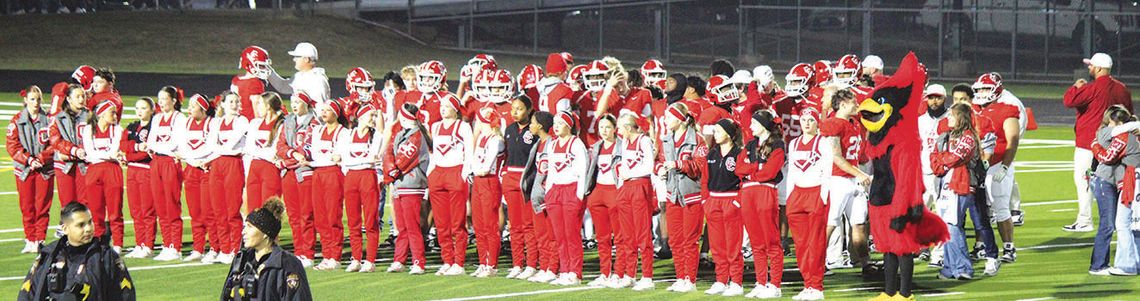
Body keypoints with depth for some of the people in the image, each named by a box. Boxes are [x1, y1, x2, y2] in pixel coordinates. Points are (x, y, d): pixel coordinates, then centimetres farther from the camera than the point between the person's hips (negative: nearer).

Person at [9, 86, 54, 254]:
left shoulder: (48, 120, 3)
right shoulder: (17, 120, 3)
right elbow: (12, 145, -2)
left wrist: (40, 159, -13)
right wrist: (29, 159, -13)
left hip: (45, 169, -1)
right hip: (24, 169, 1)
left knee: (42, 206, -3)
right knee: (27, 207, 2)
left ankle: (40, 241, 0)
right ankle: (30, 240, 8)